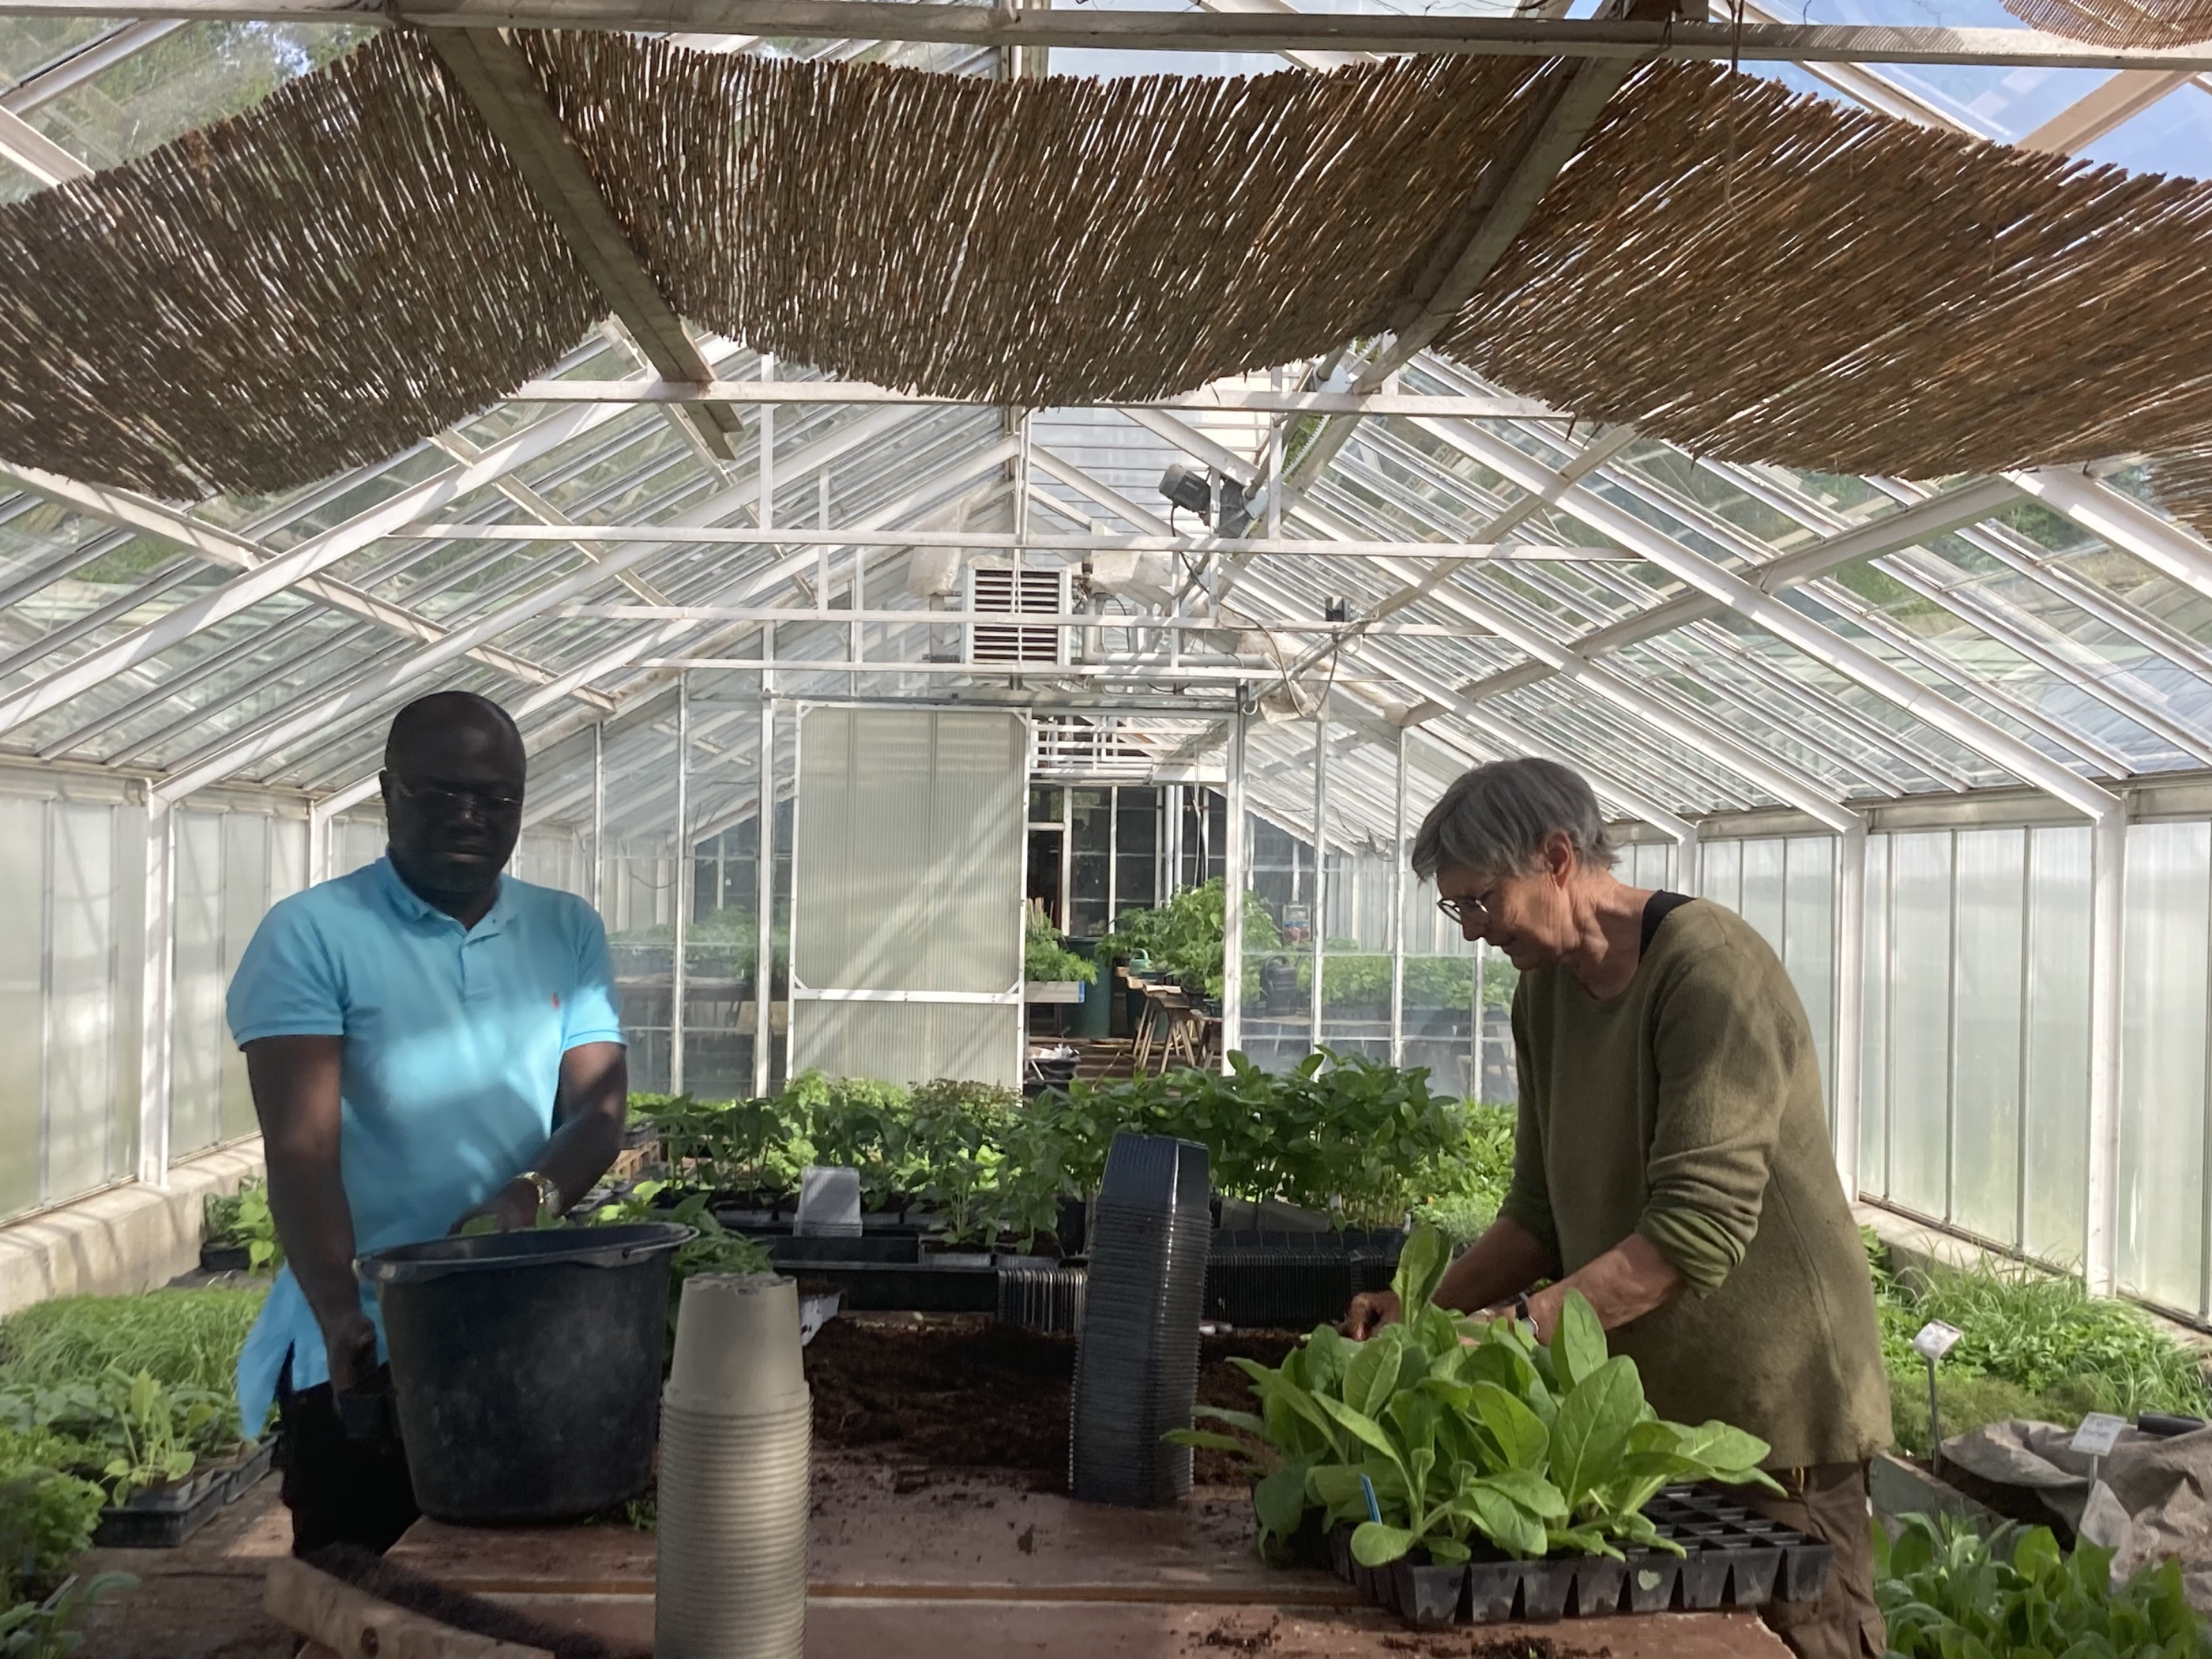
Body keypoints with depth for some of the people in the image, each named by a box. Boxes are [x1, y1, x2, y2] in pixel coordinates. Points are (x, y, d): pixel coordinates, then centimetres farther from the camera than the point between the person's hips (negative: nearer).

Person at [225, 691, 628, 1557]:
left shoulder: (569, 934, 8)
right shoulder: (310, 935, -5)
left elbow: (601, 1109, 2)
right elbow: (301, 1148, -12)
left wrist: (537, 1192, -19)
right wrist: (342, 1320, -23)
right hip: (364, 1352, -3)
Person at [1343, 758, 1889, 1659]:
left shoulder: (1709, 969, -19)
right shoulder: (1545, 990, 7)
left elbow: (1699, 1230, -26)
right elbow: (1542, 1214, 10)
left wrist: (1516, 1324, -28)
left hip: (1771, 1408, -7)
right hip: (1640, 1408, 8)